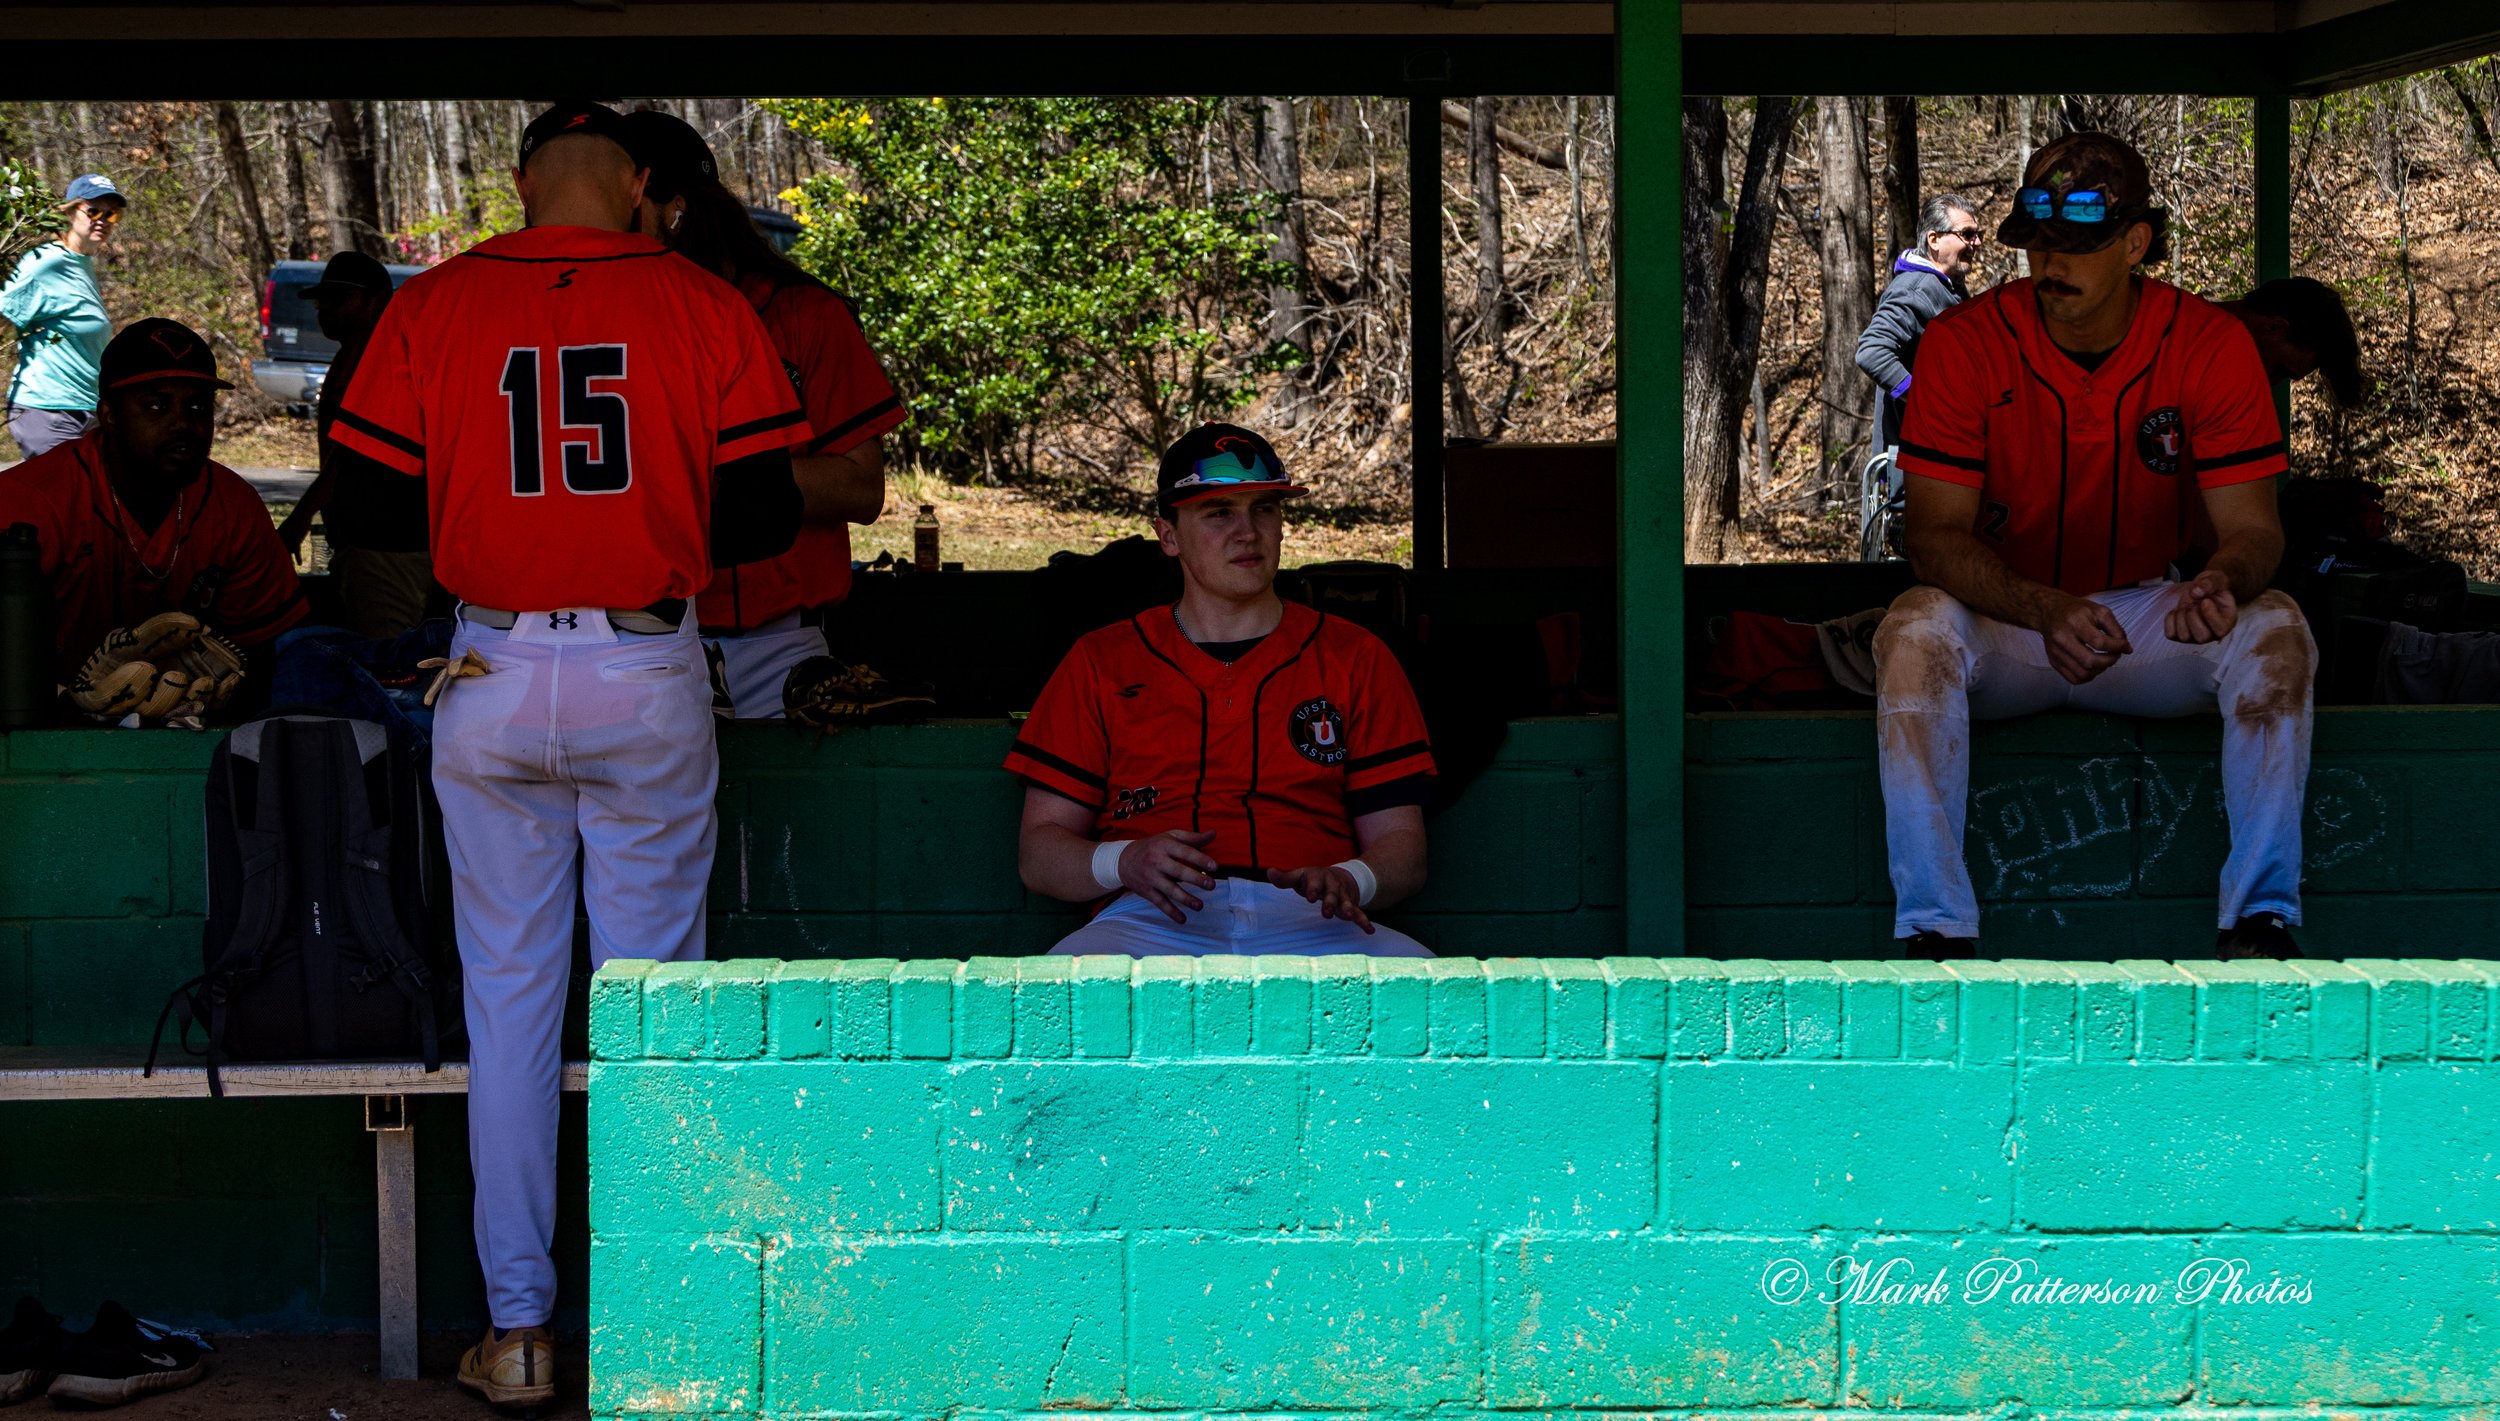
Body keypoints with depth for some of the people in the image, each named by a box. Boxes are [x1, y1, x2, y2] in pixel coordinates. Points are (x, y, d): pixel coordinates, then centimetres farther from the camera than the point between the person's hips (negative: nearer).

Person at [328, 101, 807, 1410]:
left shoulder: (431, 308, -1)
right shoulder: (705, 308, -3)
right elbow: (762, 517, -3)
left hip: (494, 684, 1)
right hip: (651, 678, 0)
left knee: (508, 1003, 8)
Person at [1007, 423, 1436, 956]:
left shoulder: (1355, 658, 19)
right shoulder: (1100, 663, 18)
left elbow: (1402, 849, 13)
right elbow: (1037, 853, 11)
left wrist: (1347, 881, -13)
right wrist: (1123, 862, -12)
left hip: (1310, 922, 2)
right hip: (1155, 923, -1)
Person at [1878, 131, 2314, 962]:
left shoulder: (2210, 346, -9)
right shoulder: (1963, 344, -12)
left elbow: (2250, 526, -11)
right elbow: (1936, 534, -16)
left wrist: (2224, 582, -37)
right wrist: (2048, 611, -35)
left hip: (2147, 614, 1)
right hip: (2005, 623, -1)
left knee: (2275, 631, -27)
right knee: (1916, 628, -33)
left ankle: (2260, 921, -26)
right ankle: (1935, 930, -36)